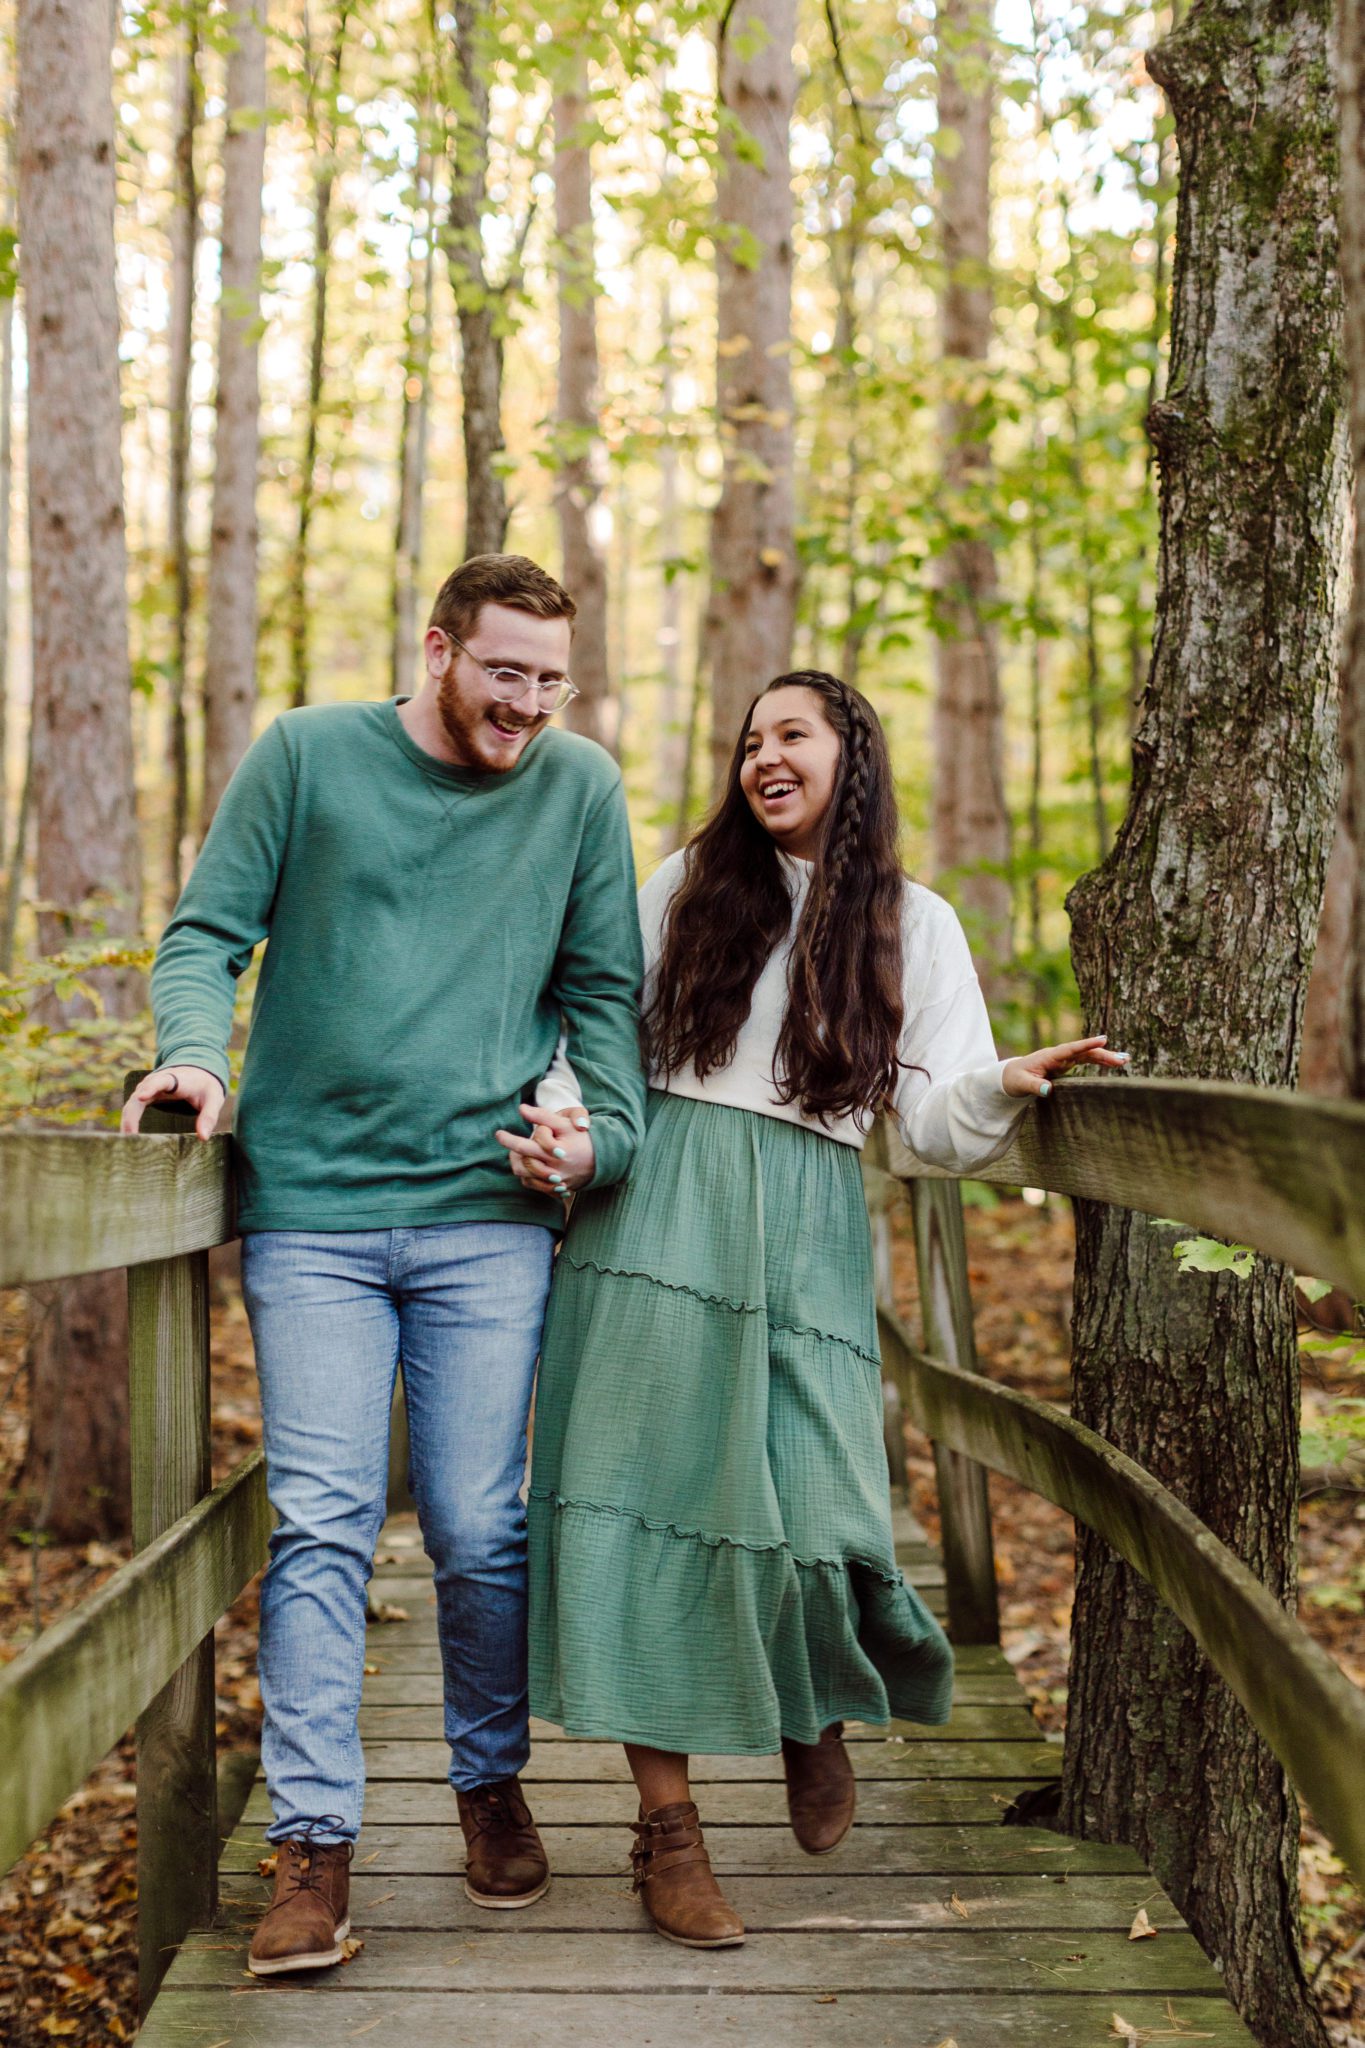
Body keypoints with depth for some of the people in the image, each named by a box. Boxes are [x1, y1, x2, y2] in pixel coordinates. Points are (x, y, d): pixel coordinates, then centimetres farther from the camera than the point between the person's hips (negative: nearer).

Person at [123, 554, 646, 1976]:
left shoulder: (580, 789, 8)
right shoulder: (306, 756, 3)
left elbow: (602, 991, 14)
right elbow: (206, 934, 5)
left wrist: (606, 1129, -2)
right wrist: (195, 1050, -15)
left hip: (488, 1218, 1)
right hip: (311, 1207, -1)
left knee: (480, 1533, 4)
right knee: (320, 1522, -5)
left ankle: (491, 1782, 27)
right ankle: (313, 1843, 1)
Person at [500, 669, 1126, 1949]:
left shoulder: (914, 925, 11)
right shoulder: (689, 883, 13)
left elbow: (935, 1122, 3)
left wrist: (1009, 1082, -18)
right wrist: (564, 1126, -7)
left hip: (805, 1234, 0)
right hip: (658, 1216, 1)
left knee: (810, 1507, -11)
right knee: (653, 1497, -5)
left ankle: (821, 1710, 25)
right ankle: (667, 1828, 4)